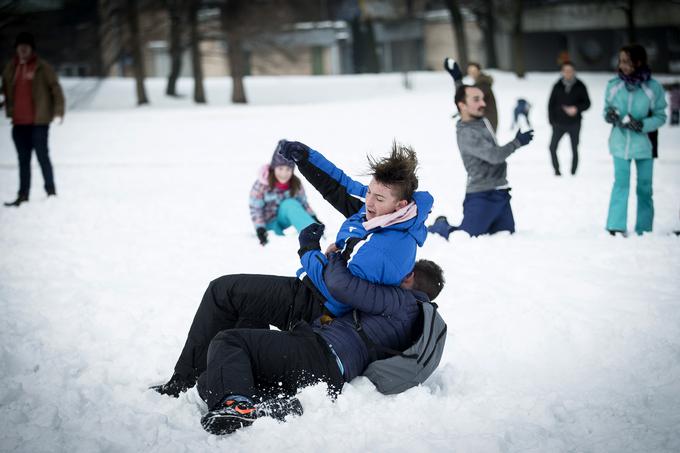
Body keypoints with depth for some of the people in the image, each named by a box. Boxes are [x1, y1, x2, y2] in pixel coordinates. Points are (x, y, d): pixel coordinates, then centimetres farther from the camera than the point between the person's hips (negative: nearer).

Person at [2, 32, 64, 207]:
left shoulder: (42, 67, -4)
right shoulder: (11, 68, 10)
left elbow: (55, 88, -8)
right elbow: (6, 91, 21)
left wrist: (58, 112, -17)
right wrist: (9, 110, 12)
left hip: (39, 121, -5)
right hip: (19, 123, 5)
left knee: (42, 156, -5)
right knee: (23, 160, 9)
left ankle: (51, 191, 3)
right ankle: (23, 194, 13)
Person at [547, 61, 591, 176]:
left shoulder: (580, 86, -2)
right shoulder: (557, 86, 1)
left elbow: (587, 103, 2)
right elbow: (551, 104, 6)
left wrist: (577, 109, -16)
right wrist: (551, 120, 0)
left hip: (574, 123, -1)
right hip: (559, 123, 1)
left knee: (574, 149, 3)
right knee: (552, 147, -7)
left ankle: (573, 172, 12)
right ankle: (557, 170, 8)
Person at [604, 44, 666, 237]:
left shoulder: (653, 87, -11)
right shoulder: (613, 85, -6)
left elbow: (660, 116, -5)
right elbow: (607, 109, 7)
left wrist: (642, 125, -20)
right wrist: (609, 115, -15)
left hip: (644, 143, 0)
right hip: (620, 142, 0)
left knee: (645, 187, 10)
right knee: (620, 184, 0)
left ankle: (644, 230, 19)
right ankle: (616, 226, 3)